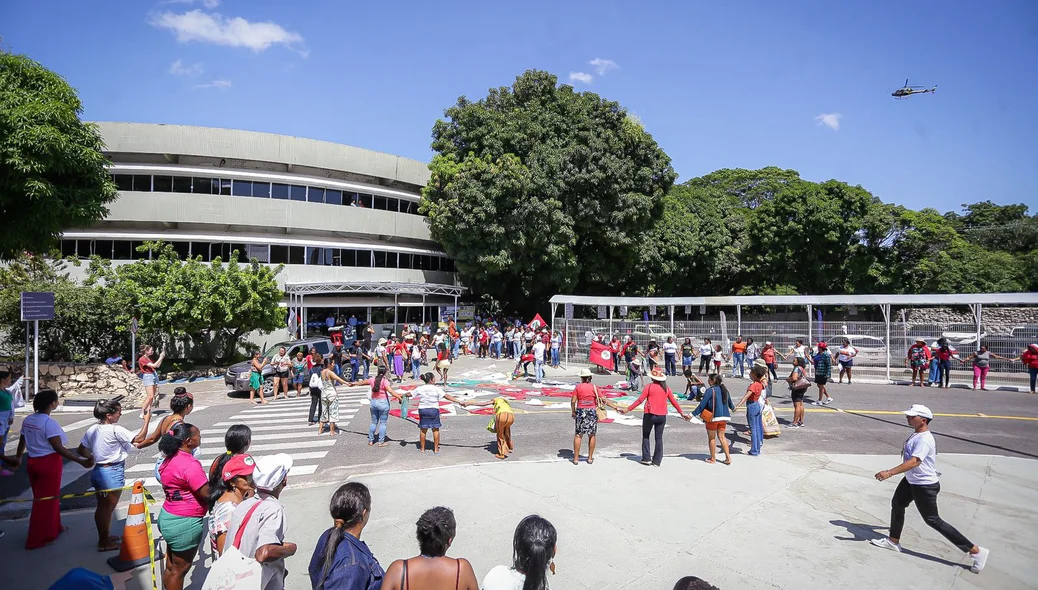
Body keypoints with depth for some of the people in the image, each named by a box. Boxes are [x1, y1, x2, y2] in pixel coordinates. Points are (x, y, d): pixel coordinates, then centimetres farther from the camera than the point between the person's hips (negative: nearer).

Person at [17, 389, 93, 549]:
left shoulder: (28, 420, 2)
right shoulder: (49, 422, -22)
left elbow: (21, 442, 15)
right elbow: (59, 448, -25)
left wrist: (18, 458, 33)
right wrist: (81, 461, -25)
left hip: (33, 462, 8)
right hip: (49, 463, -8)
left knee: (42, 498, 22)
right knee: (46, 500, 6)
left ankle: (53, 528, 38)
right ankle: (37, 539, 15)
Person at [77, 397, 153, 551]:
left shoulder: (92, 429, 1)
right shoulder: (115, 430, -22)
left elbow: (81, 450, 9)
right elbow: (139, 439, -23)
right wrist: (147, 420, -16)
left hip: (97, 471, 8)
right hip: (113, 472, -8)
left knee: (101, 507, 20)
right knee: (108, 508, 7)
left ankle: (103, 537, 35)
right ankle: (104, 543, 18)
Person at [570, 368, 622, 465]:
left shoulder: (578, 386, -3)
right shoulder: (594, 387, -2)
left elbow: (573, 401, -6)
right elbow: (603, 400, -4)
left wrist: (573, 412, 8)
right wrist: (616, 407, 1)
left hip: (580, 411, 0)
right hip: (592, 412, 1)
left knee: (578, 435, 7)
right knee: (592, 435, 12)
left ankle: (576, 458, 9)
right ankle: (590, 458, 17)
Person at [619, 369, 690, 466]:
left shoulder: (649, 386, -6)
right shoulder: (666, 388, 6)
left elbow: (640, 400, -9)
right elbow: (674, 401, 11)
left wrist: (628, 409, -5)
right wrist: (681, 413, 24)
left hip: (650, 415, -3)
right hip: (662, 416, 3)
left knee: (645, 436, 12)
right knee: (659, 438, 10)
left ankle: (646, 459, 9)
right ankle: (657, 461, 10)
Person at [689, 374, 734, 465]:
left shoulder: (711, 390, -15)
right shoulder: (725, 390, 5)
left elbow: (702, 404, -17)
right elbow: (730, 403, 21)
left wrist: (693, 414, -12)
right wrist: (732, 407, 44)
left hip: (713, 417, -6)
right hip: (723, 417, 6)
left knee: (711, 438, 9)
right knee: (721, 436, 15)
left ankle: (713, 458, 18)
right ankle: (728, 457, 10)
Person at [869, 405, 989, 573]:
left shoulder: (924, 439, -28)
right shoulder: (916, 434, 2)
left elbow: (914, 462, -40)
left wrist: (889, 473, -45)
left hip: (924, 486, -10)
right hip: (911, 481, 10)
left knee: (933, 521, 1)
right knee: (897, 504, 19)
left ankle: (976, 551, 13)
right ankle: (893, 541, 33)